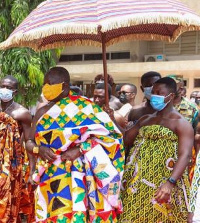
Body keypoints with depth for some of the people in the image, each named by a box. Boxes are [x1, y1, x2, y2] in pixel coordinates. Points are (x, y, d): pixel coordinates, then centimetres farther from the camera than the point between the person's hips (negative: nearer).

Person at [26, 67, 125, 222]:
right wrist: (39, 149, -9)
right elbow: (29, 142, 13)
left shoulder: (82, 107, -6)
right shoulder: (43, 112, 10)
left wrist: (80, 150, -19)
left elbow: (109, 134, -11)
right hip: (50, 179, 5)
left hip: (77, 177, -4)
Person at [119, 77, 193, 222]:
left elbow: (185, 155, -15)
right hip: (137, 184, 6)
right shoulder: (145, 119, 17)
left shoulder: (181, 123, -4)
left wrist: (170, 182, -29)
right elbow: (125, 140, 19)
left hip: (162, 186, -6)